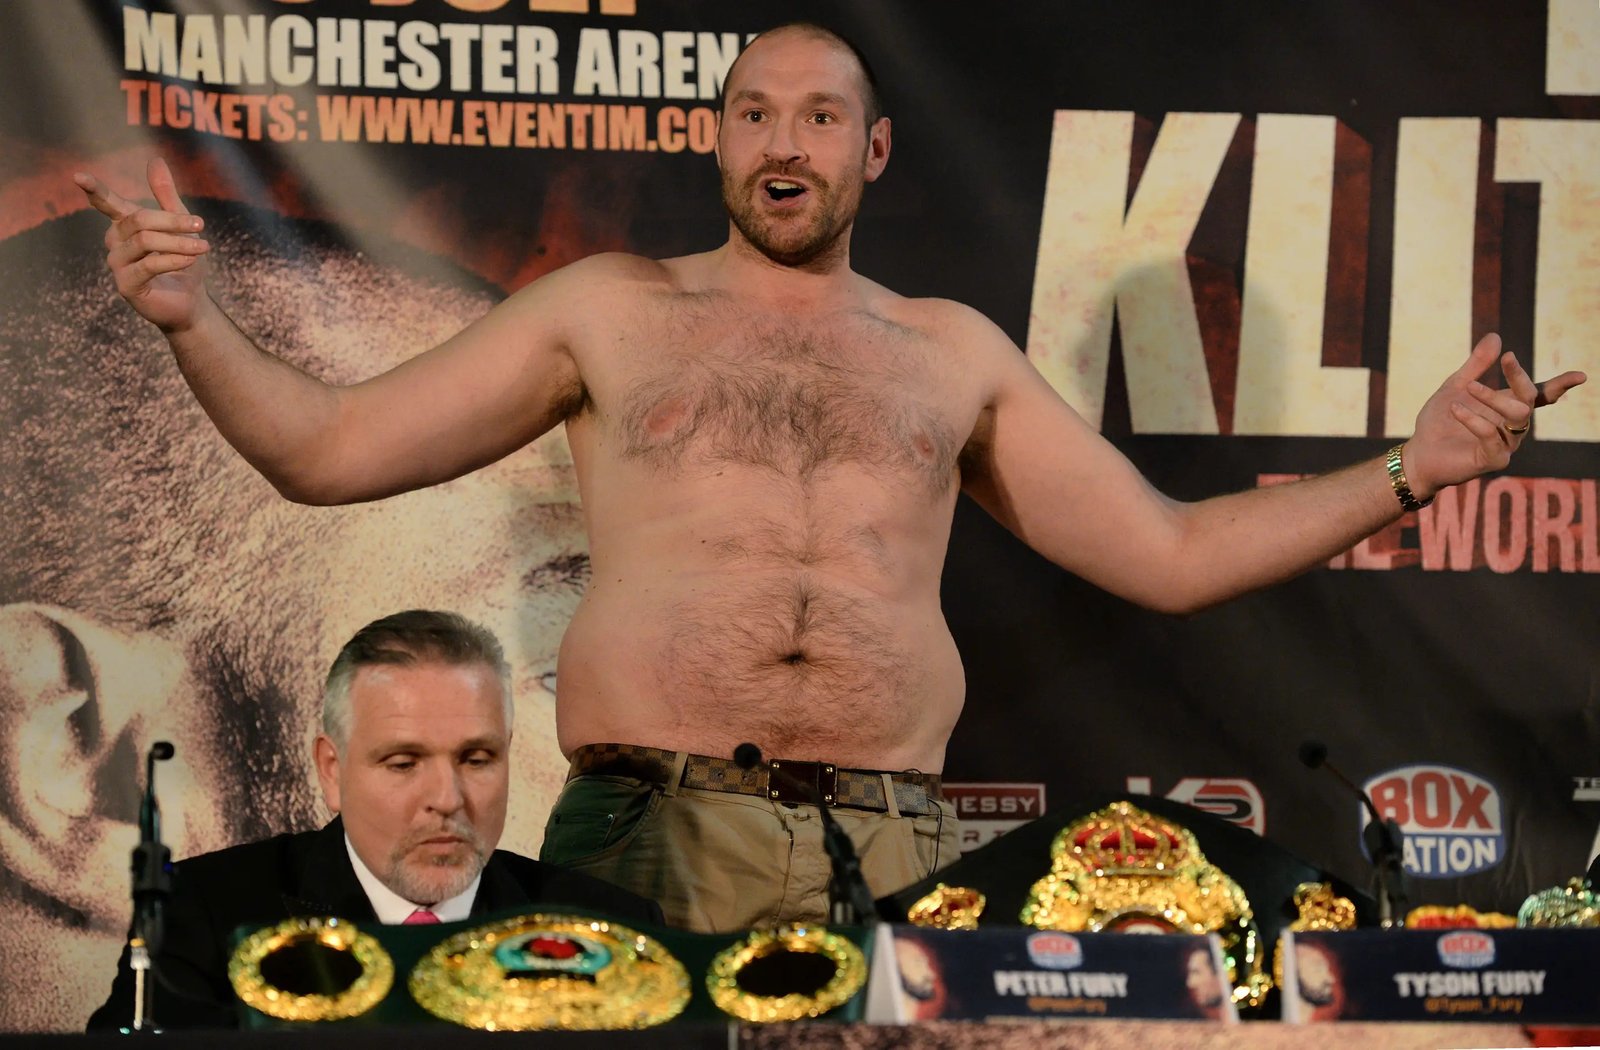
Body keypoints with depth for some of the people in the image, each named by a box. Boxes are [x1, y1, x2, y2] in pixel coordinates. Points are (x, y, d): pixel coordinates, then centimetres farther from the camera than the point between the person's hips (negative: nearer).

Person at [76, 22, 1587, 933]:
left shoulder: (952, 353, 22)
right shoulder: (610, 310, 18)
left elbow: (1171, 556, 22)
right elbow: (330, 449, 14)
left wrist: (1407, 472, 13)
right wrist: (193, 323, -3)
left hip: (888, 861, 2)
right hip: (646, 838, -1)